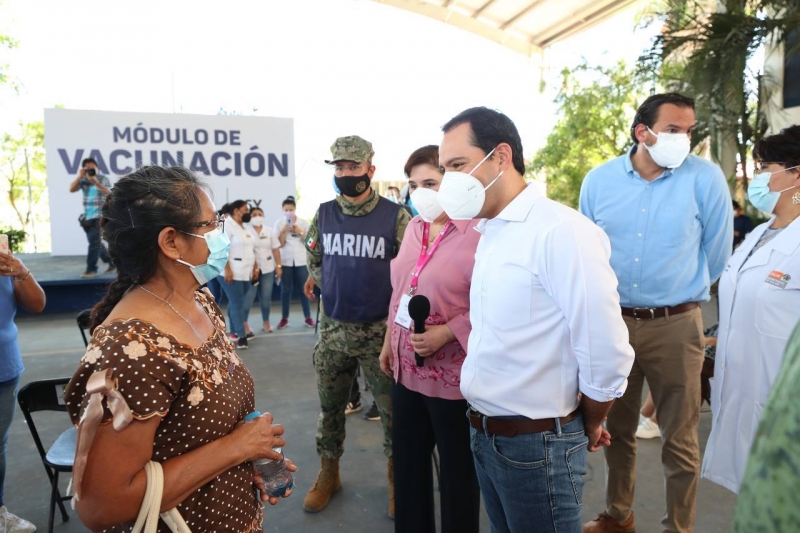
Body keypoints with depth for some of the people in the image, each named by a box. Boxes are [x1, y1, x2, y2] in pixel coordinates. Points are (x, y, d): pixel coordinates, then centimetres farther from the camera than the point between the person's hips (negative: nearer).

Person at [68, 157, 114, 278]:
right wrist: (79, 176, -10)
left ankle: (91, 269, -6)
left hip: (100, 216, -6)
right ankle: (112, 262, 25)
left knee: (94, 243, -10)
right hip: (87, 217, 6)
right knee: (96, 243, 11)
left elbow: (109, 193, -17)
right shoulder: (83, 180, 9)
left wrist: (96, 183, -29)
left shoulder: (104, 179, -3)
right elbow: (71, 189, -2)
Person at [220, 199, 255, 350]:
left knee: (236, 303, 12)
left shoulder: (245, 227, 17)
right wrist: (227, 269, -21)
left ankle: (235, 331, 19)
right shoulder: (226, 225, -9)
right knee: (237, 304, -5)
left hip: (246, 273, 8)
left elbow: (251, 250, 21)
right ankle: (241, 336, -2)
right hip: (231, 272, -7)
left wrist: (254, 268, 15)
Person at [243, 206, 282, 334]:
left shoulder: (270, 231, 7)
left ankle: (266, 322, 21)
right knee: (248, 297, -3)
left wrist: (279, 266, 2)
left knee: (266, 297, 9)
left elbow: (276, 249, 8)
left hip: (268, 269, 3)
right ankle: (244, 323, 6)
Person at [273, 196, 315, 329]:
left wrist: (300, 232, -15)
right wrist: (284, 231, -19)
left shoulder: (303, 223, 2)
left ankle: (308, 318, 8)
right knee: (286, 289, 4)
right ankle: (284, 318, 11)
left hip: (301, 260, 0)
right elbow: (280, 244, -5)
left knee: (303, 289, 3)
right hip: (285, 261, 0)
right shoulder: (279, 223, 0)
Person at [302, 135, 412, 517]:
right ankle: (328, 474, 34)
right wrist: (336, 288, 8)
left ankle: (396, 477, 30)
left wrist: (379, 297, -5)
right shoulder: (324, 214, 2)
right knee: (329, 406, 15)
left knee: (393, 408, 8)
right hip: (333, 329, 3)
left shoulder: (395, 216, -10)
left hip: (380, 330, -3)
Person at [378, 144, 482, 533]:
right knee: (407, 461, 21)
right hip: (406, 367, 7)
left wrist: (445, 334, -24)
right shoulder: (413, 227, 7)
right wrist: (388, 342, 16)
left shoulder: (477, 233, -17)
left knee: (457, 469, 13)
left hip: (451, 373, -7)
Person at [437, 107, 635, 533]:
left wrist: (588, 428, -4)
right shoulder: (488, 234, 6)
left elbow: (607, 352, -20)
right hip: (483, 434, 7)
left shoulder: (561, 231, -20)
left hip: (537, 442, -7)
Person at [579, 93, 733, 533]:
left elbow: (716, 252, 3)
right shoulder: (599, 180, 0)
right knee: (616, 428, 17)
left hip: (675, 326, -2)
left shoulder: (706, 178, -7)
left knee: (679, 441, 7)